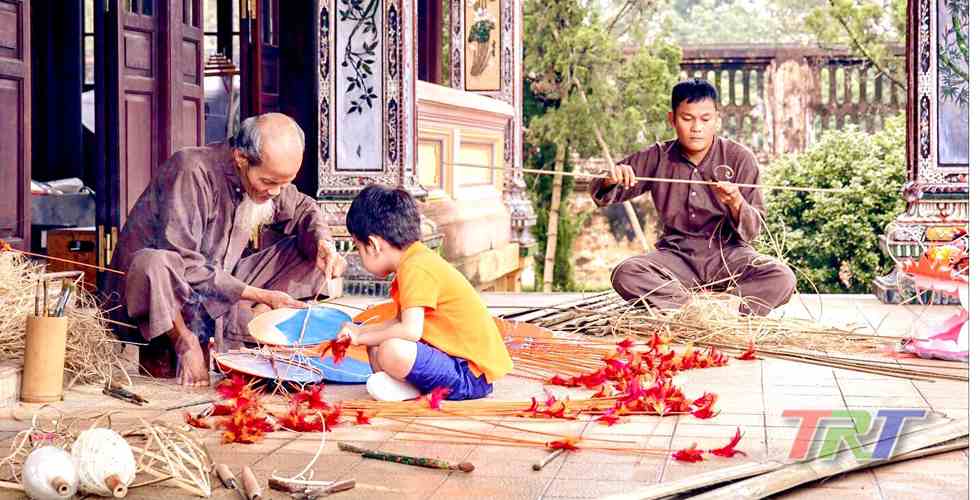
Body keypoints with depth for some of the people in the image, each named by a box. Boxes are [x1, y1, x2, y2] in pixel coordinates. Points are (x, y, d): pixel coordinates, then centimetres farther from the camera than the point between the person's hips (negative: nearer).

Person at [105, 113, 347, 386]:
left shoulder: (267, 177, -2)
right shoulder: (192, 171, -23)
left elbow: (303, 210, 16)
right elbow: (184, 266, -27)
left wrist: (324, 243, -8)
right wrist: (260, 296, -25)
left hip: (220, 296, 6)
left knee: (308, 250, -2)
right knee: (155, 264, -41)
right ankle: (184, 343, -15)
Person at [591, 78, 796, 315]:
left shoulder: (739, 158, -2)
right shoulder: (657, 158, 3)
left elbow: (753, 229, -4)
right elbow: (601, 194, 8)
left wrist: (736, 203, -26)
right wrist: (611, 179, -16)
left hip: (728, 254, -1)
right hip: (676, 255, 1)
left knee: (781, 279, -30)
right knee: (625, 275, -28)